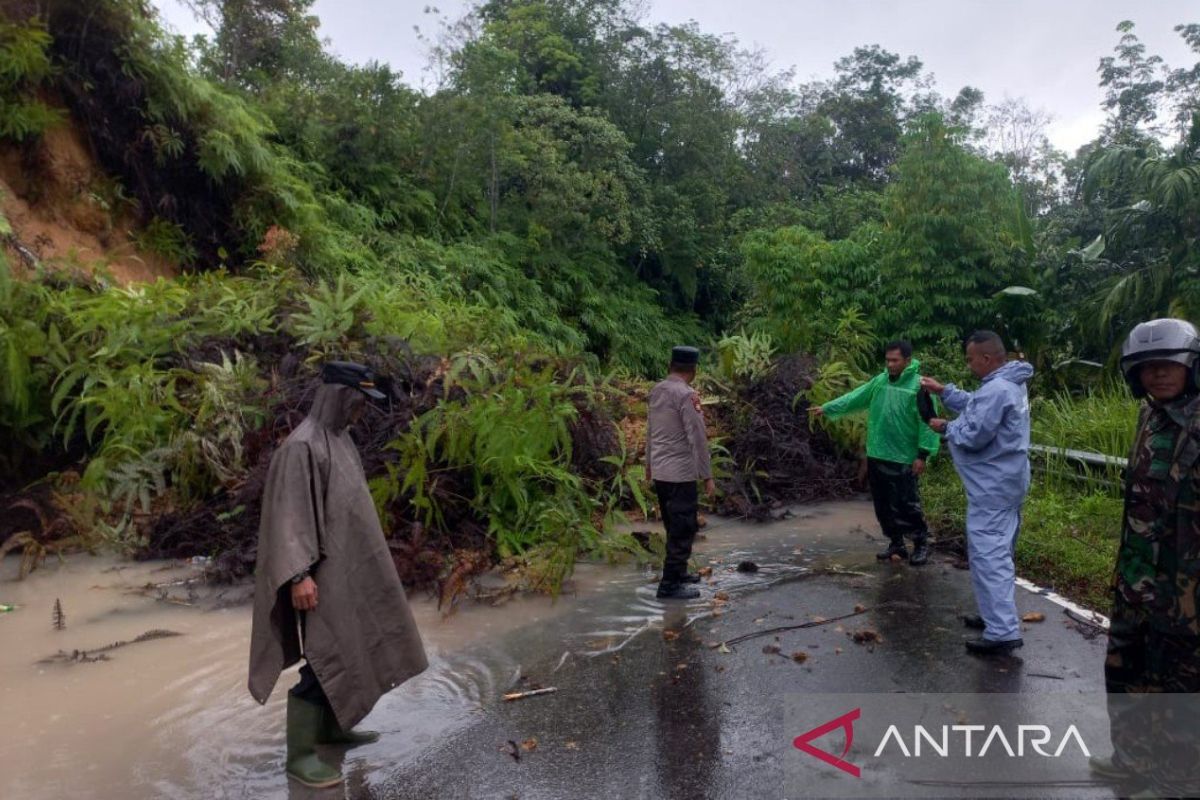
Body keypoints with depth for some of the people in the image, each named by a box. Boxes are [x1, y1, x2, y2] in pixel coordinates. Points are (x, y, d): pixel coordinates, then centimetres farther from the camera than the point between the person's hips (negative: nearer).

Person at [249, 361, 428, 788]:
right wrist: (299, 574, -26)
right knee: (325, 657, -4)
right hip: (324, 570, -10)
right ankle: (299, 754, 9)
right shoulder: (302, 445, -20)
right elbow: (290, 513, -22)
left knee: (350, 648, 17)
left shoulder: (339, 439, 9)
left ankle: (332, 727, 33)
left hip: (349, 564, 10)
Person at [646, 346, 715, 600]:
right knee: (683, 529, 0)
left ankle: (678, 571, 32)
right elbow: (697, 438, -18)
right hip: (680, 473, -8)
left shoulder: (657, 390, 7)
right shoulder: (686, 395, -18)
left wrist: (649, 463, 24)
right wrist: (707, 476, -14)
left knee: (674, 526, 20)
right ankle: (670, 585, 3)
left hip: (660, 471, 8)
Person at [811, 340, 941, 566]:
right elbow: (856, 397, 9)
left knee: (905, 505, -3)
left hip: (902, 460, -7)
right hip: (876, 456, 7)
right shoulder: (880, 380, 7)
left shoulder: (919, 386, -13)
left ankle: (921, 543, 17)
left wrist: (923, 455, -17)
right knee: (883, 505, 14)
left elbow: (927, 423, -15)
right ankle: (896, 543, 28)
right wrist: (827, 408, 1)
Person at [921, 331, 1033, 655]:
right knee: (998, 552, 19)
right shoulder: (1009, 383, 11)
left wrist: (945, 428, -7)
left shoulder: (996, 390, -24)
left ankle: (1003, 632, -7)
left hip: (992, 487, -11)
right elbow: (974, 407, 21)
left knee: (988, 555, -8)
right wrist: (944, 390, 13)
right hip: (1006, 482, 11)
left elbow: (973, 436, -24)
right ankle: (997, 616, 30)